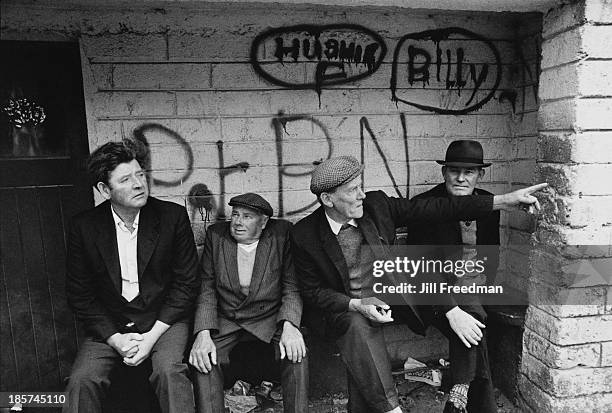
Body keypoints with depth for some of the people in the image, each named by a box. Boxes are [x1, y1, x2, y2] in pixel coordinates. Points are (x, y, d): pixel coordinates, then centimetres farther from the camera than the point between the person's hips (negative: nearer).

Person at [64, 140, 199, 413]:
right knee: (82, 380, -20)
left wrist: (152, 336, -12)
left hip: (164, 319, -1)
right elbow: (79, 294, 2)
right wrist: (115, 339, -10)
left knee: (169, 370, -27)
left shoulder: (173, 216, -8)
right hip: (109, 325, 2)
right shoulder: (84, 226, -4)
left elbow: (186, 283, -5)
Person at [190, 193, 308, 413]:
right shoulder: (215, 234, 0)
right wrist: (203, 333, -16)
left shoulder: (282, 233, -5)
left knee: (297, 353, -25)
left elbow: (292, 287, -6)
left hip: (270, 319, -1)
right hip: (226, 320, 2)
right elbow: (206, 289, -2)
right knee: (203, 357, -24)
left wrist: (289, 325, -23)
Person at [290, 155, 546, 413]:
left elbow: (435, 209, -6)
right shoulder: (304, 235, -11)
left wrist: (504, 200, -11)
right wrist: (357, 305, -20)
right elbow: (313, 292, -3)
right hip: (348, 307, -3)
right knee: (358, 329, -33)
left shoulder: (376, 204, -6)